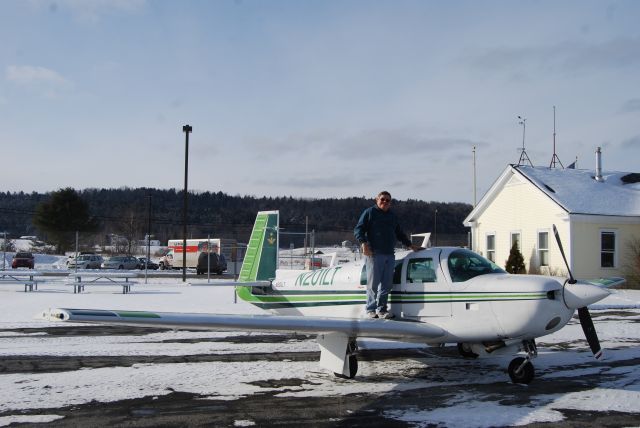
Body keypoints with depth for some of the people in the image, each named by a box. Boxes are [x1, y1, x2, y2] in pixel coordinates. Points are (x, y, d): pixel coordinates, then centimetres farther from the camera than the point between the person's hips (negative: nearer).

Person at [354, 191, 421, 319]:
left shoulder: (393, 216, 22)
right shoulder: (369, 212, 3)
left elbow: (400, 233, 31)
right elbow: (358, 229, -3)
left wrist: (410, 245, 24)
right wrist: (363, 243, -16)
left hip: (389, 255, 6)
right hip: (374, 254, -6)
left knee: (387, 284, 4)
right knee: (373, 283, -3)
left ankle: (381, 309, 10)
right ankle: (371, 310, 4)